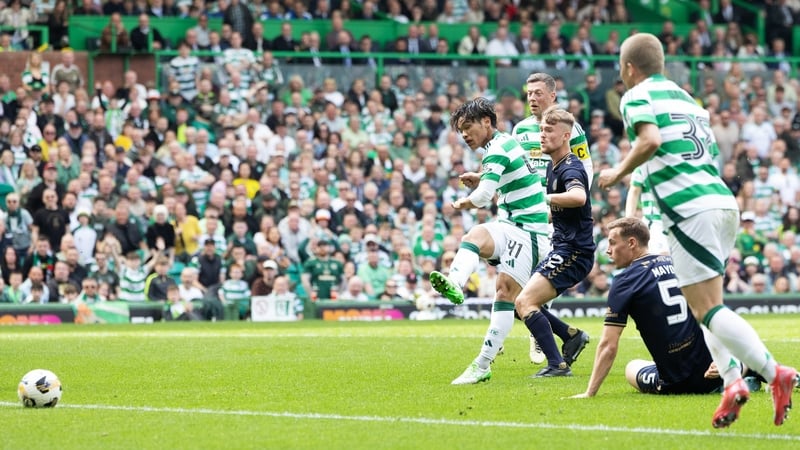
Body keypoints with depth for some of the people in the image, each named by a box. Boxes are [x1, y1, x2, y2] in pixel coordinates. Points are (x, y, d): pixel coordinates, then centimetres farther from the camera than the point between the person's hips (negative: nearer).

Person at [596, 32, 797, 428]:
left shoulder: (637, 97, -1)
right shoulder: (684, 96, 24)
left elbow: (650, 140, -20)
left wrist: (618, 172, -5)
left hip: (692, 212, -8)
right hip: (723, 201, 9)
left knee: (707, 309, -9)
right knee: (704, 305, 17)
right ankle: (733, 381, 1)